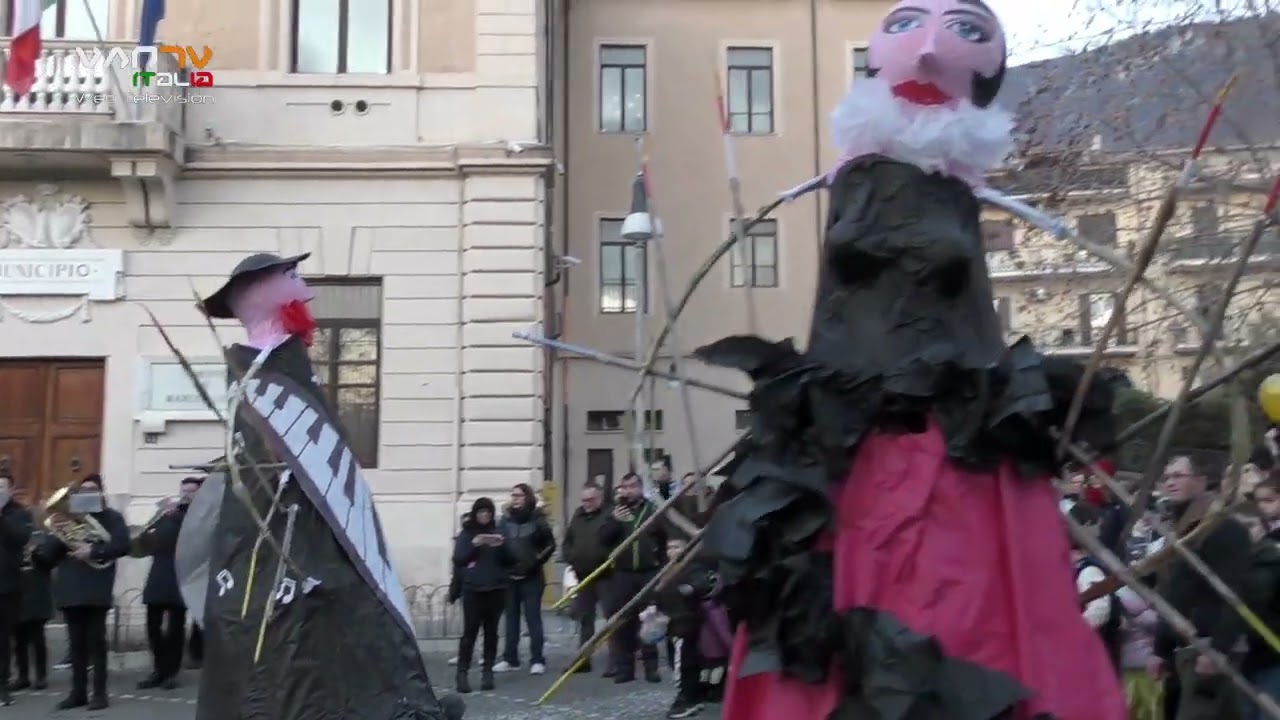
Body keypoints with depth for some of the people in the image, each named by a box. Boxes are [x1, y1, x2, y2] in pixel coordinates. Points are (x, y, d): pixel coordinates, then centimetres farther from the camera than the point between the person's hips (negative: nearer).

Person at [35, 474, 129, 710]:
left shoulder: (111, 518, 4)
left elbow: (122, 545, -11)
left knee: (96, 642, -2)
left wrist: (93, 550, -19)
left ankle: (100, 693, 2)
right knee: (76, 644, 8)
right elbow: (47, 554, 8)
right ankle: (78, 692, 15)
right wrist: (58, 536, -10)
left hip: (96, 590, -4)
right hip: (70, 589, 4)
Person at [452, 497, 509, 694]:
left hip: (496, 588, 2)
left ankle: (487, 672, 9)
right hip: (473, 589, -2)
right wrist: (474, 544, -17)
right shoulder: (466, 534, 5)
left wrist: (502, 545, -12)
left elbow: (509, 560, 7)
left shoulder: (497, 532, 10)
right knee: (470, 631, -8)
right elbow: (458, 559, -4)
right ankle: (462, 673, -8)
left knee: (491, 631, 4)